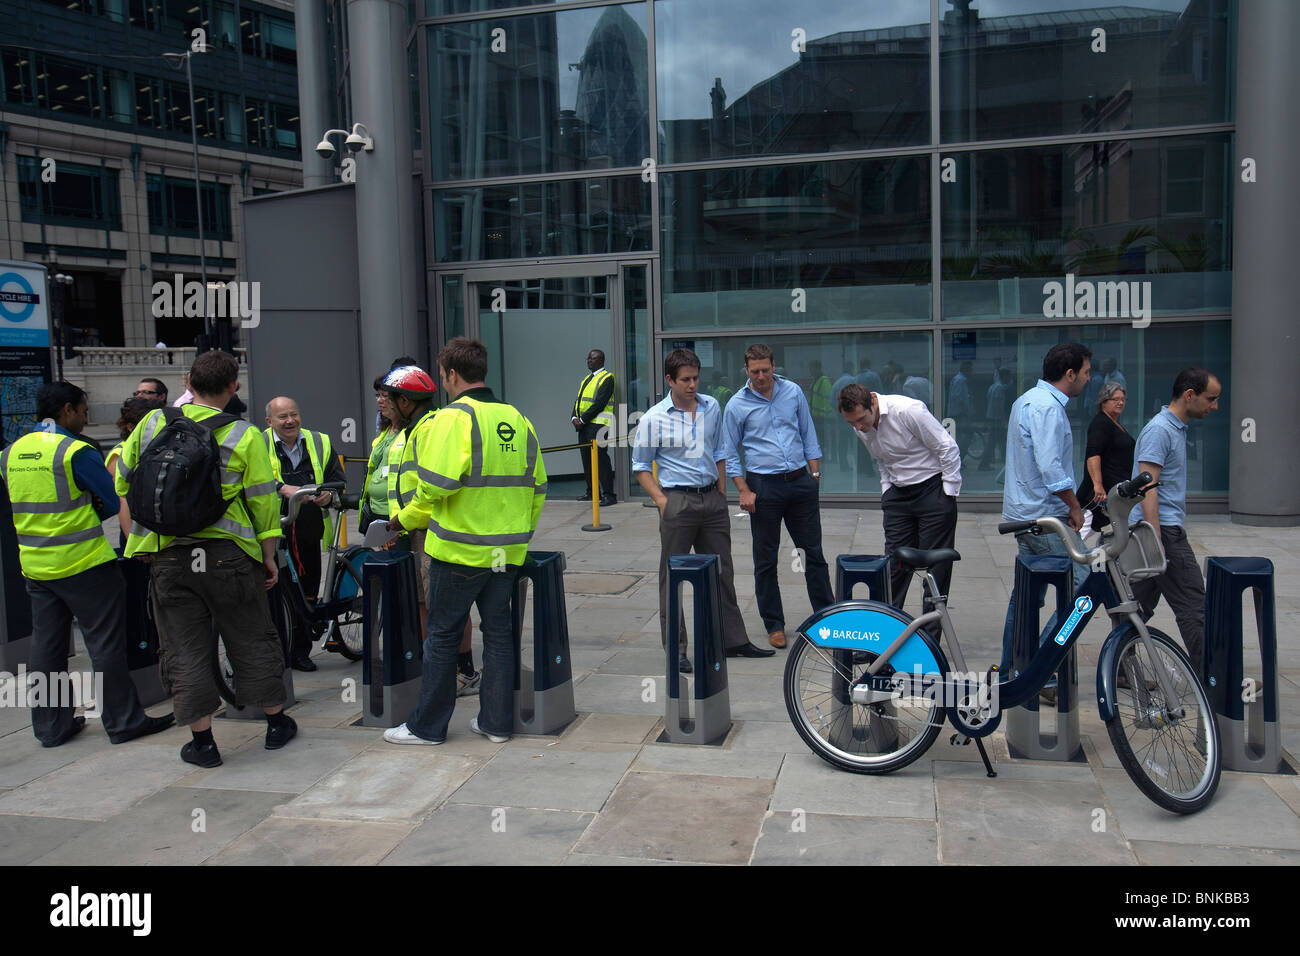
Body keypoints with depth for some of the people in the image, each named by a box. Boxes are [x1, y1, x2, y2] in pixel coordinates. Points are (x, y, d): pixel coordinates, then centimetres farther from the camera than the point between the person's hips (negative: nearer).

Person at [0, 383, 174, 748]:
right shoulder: (76, 452, -14)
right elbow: (116, 502, -11)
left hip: (35, 564, 7)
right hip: (83, 564, -7)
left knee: (46, 646, 13)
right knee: (105, 645, 1)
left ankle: (51, 726, 21)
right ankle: (123, 721, 8)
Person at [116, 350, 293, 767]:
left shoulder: (152, 424, 2)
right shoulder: (244, 436, -6)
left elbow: (123, 485, 11)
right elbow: (263, 503, -5)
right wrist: (268, 557, 4)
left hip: (168, 556, 1)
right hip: (229, 555, -1)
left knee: (184, 650, 8)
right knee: (252, 641, 11)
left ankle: (203, 740, 11)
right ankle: (276, 722, 23)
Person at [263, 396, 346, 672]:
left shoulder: (320, 443, 11)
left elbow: (338, 478, 12)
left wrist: (329, 494, -10)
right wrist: (282, 489, -29)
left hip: (309, 533, 3)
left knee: (307, 594, 8)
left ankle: (300, 651, 22)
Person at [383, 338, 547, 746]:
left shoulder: (454, 418, -12)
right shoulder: (518, 420, 8)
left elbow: (435, 486, -20)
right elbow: (536, 489, 12)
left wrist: (405, 519, -3)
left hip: (460, 549, -6)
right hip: (508, 550, 6)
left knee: (442, 634, 6)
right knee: (498, 631, 13)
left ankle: (427, 725, 16)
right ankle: (497, 722, 19)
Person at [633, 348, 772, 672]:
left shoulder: (711, 407, 8)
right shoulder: (654, 419, -6)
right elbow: (640, 466, 1)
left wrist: (722, 494, 12)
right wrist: (660, 499, -10)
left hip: (712, 499, 5)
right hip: (678, 501, -5)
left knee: (721, 572, 12)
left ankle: (733, 641, 22)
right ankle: (676, 649, 9)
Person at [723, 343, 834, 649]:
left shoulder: (793, 392, 5)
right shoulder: (737, 405, -2)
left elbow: (809, 436, 12)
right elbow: (730, 455, 2)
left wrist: (814, 475, 5)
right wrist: (744, 492, -7)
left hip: (800, 482, 2)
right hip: (764, 486, -2)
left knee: (814, 553, 7)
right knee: (766, 560, 4)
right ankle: (774, 626, 15)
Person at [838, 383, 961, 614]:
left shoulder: (909, 410, -22)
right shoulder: (860, 427, -1)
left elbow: (948, 449, -14)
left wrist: (948, 493, -10)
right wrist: (886, 490, 7)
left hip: (933, 489, -5)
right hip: (898, 493, 5)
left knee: (936, 563, -2)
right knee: (894, 563, 3)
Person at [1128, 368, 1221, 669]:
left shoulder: (1177, 427, 16)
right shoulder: (1159, 430, -16)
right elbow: (1147, 488, -22)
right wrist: (1156, 542, -26)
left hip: (1165, 529, 10)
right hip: (1164, 530, -10)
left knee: (1140, 605, 13)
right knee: (1193, 608, -5)